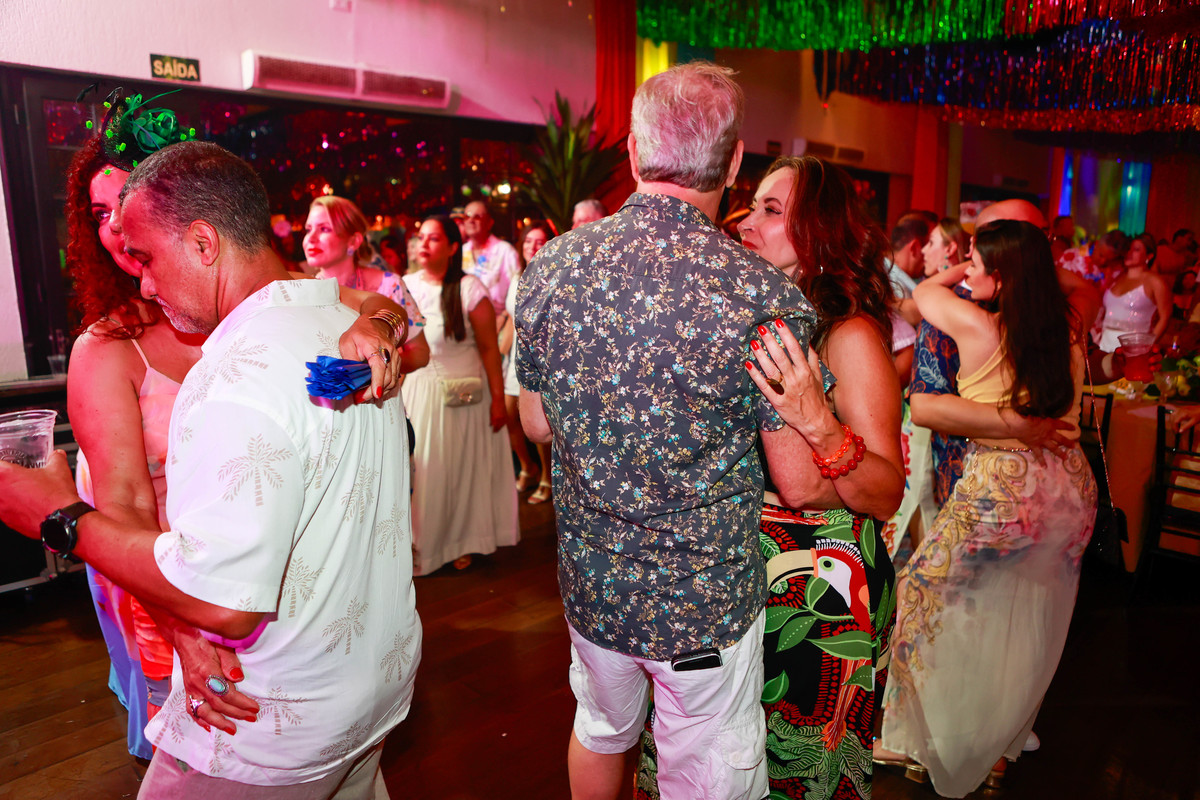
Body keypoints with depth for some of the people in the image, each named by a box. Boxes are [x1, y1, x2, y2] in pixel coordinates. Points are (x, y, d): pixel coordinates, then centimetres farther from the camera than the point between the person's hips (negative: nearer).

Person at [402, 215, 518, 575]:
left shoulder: (469, 289, -10)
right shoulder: (404, 286, 2)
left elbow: (489, 348, -9)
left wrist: (498, 400, -11)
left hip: (462, 393, -3)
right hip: (415, 393, 3)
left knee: (462, 469, 9)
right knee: (420, 470, 10)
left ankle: (462, 543, 28)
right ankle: (421, 543, 30)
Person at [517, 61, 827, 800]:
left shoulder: (551, 264, -9)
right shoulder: (765, 293, -22)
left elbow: (537, 425, 3)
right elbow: (798, 484, -15)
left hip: (591, 583, 5)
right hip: (708, 601, -4)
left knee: (601, 730, 30)